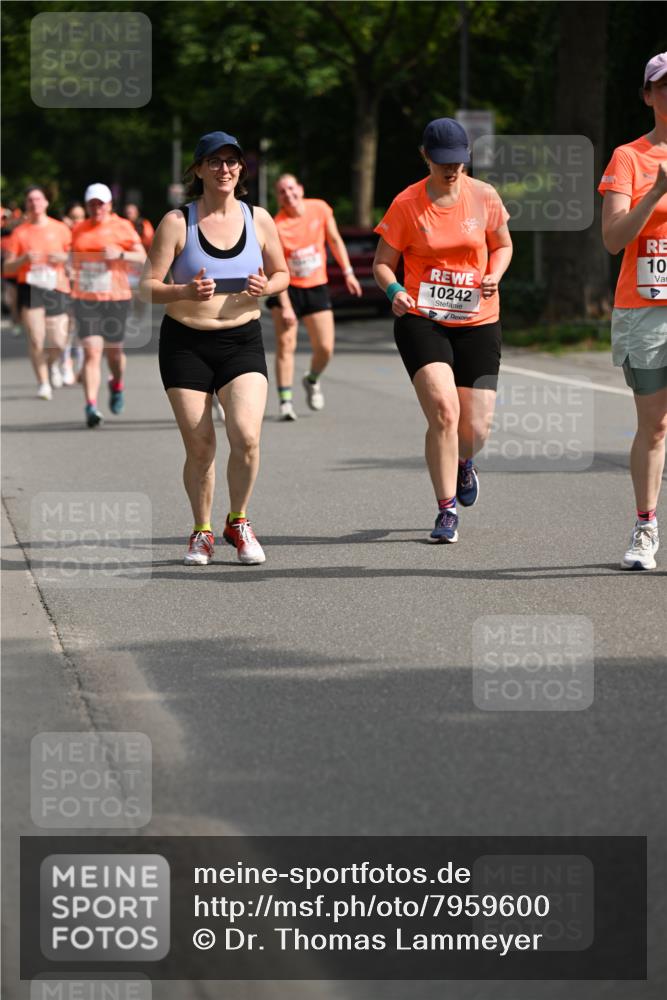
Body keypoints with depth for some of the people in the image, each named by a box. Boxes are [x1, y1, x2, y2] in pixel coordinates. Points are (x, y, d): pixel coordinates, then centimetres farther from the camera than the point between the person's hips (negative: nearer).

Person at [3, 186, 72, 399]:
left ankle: (52, 363, 32)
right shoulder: (19, 233, 5)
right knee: (36, 339, -11)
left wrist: (64, 258, -7)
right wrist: (24, 259, -13)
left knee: (58, 342, -3)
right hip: (30, 288, -1)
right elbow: (8, 268, 6)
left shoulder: (60, 229, 8)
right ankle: (43, 383, 1)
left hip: (56, 288, 1)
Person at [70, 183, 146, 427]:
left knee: (113, 351, 9)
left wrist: (120, 254, -16)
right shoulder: (79, 230, 11)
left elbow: (142, 257, -1)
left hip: (116, 298, -1)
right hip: (85, 299, 1)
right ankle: (91, 406, -16)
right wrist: (74, 279, 10)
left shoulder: (122, 227, 1)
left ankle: (117, 385, 42)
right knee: (91, 352, -11)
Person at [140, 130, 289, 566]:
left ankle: (238, 522, 6)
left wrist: (266, 286, -9)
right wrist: (185, 292, -26)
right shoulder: (177, 222, -5)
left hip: (243, 340, 1)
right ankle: (202, 531, 20)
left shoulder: (258, 219, 3)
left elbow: (281, 273, 15)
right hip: (185, 344, -1)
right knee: (200, 446, -2)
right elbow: (148, 286, -6)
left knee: (247, 436, -17)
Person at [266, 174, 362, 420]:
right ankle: (285, 400, -10)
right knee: (285, 343, -15)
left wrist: (348, 272, 8)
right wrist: (285, 306, -23)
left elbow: (335, 240, 9)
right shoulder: (277, 226, -19)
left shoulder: (320, 209, -7)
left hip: (316, 287, 3)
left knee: (325, 348, 1)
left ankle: (312, 380, 33)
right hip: (287, 288, -3)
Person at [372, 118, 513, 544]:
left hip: (477, 322, 2)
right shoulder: (406, 204, -5)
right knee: (443, 411, -20)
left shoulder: (484, 197, 0)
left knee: (475, 428, 1)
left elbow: (503, 245, 14)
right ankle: (447, 512, -7)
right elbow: (383, 262, 1)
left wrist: (494, 276, -7)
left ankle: (463, 463, 40)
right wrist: (394, 291, -20)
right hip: (421, 320, -2)